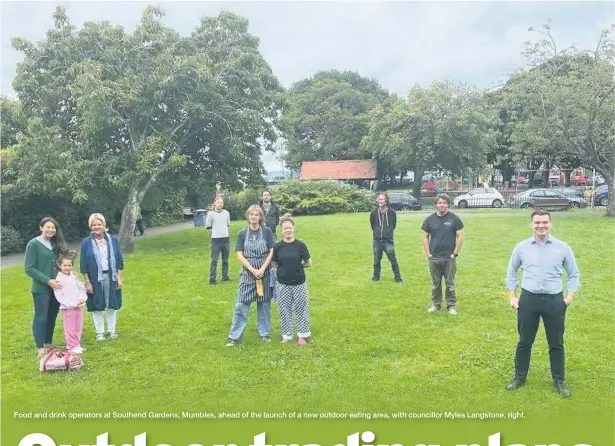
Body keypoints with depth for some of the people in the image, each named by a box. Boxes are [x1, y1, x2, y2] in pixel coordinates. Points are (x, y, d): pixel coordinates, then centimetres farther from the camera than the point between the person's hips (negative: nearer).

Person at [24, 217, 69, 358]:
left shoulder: (56, 244, 10)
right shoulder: (33, 244, -8)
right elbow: (29, 269, -12)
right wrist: (48, 281, -17)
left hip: (56, 287, 6)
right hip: (41, 288, -6)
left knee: (52, 317, 12)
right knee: (41, 318, -1)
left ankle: (49, 344, 24)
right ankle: (40, 348, 4)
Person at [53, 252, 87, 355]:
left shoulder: (73, 277, 9)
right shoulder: (59, 279, -10)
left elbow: (82, 288, 14)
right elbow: (59, 296, -15)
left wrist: (82, 299, -4)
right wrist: (72, 304, -19)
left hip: (79, 306, 6)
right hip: (68, 308, -6)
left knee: (79, 327, 12)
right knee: (70, 328, 1)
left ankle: (77, 344, 23)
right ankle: (72, 346, 9)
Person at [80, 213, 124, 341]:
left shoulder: (113, 240, 0)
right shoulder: (86, 242, -4)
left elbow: (119, 260, 4)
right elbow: (83, 264, -3)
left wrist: (119, 278, 0)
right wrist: (87, 282, -7)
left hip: (111, 277, 2)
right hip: (95, 279, -1)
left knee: (112, 305, 9)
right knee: (97, 306, 6)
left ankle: (112, 330, 23)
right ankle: (99, 332, 20)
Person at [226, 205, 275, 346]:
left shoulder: (267, 231, -1)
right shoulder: (242, 233, 0)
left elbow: (272, 252, -3)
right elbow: (240, 256, -3)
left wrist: (262, 269, -13)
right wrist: (253, 270, -13)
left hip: (265, 272, 0)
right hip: (247, 273, 0)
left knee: (264, 303, 10)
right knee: (241, 304, 1)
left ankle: (264, 332, 25)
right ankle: (234, 336, 9)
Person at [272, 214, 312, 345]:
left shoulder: (300, 245, -7)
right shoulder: (277, 246, -3)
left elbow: (309, 263, 0)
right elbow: (274, 263, 6)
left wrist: (297, 266, 0)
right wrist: (284, 267, -3)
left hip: (299, 283, -1)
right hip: (282, 284, 1)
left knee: (301, 309, 8)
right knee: (284, 311, 10)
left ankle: (302, 335, 24)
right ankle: (286, 335, 25)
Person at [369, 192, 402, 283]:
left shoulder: (392, 213, -8)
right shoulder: (374, 213, -5)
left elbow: (394, 225, 8)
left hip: (388, 241, -2)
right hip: (377, 241, 2)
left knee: (393, 260, 1)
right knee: (376, 260, 12)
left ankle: (398, 277, 14)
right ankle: (376, 276, 29)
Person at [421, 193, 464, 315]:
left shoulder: (454, 219, -2)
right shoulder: (430, 219, 4)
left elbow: (460, 237, -2)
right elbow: (425, 237, 7)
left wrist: (455, 253, -7)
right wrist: (428, 254, -1)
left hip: (449, 258, -2)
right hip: (434, 258, 2)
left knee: (450, 283, 5)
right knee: (435, 284, 11)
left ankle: (451, 306, 16)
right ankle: (435, 304, 22)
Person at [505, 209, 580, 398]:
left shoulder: (562, 248, -2)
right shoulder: (522, 247, 0)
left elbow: (574, 274, 8)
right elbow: (511, 272, 11)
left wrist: (570, 297, -3)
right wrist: (512, 297, 5)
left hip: (554, 300, 0)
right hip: (528, 299, 1)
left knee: (556, 343, 11)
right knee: (524, 341, 11)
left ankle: (559, 381, 27)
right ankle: (519, 377, 26)